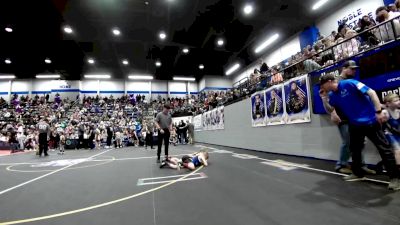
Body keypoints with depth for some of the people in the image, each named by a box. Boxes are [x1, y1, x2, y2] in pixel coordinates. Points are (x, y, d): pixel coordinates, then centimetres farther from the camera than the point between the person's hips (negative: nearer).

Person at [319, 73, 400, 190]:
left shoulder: (349, 83, -18)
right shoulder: (332, 95, 2)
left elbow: (371, 92, -18)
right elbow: (329, 110, 7)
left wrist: (378, 111, -22)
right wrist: (324, 97, -7)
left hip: (370, 121, -7)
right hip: (354, 124, 7)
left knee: (384, 148, -1)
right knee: (354, 149, 14)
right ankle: (358, 173, 28)